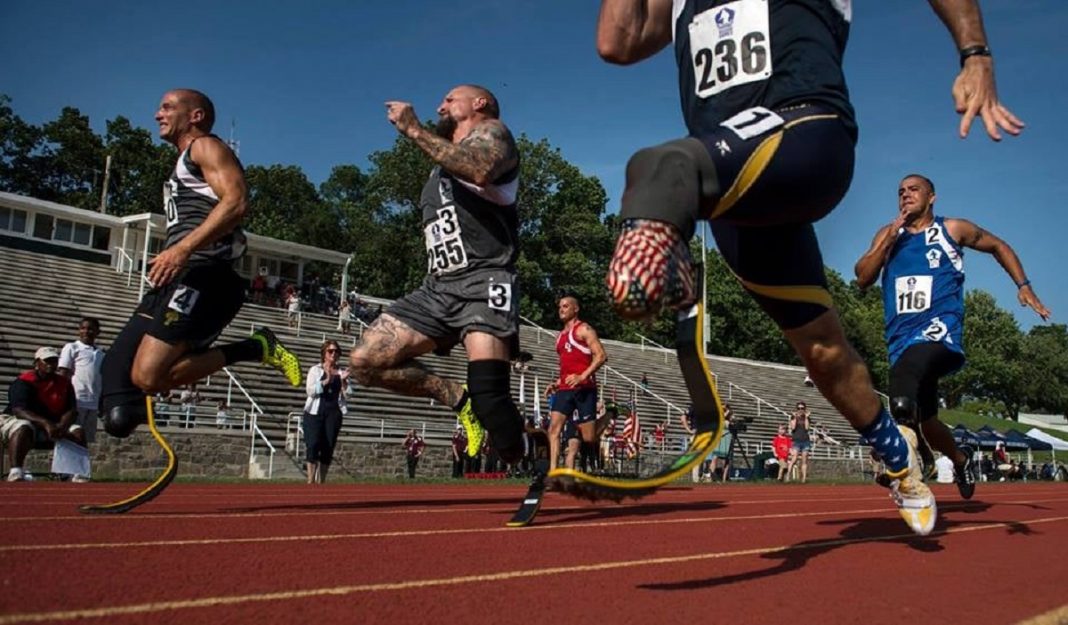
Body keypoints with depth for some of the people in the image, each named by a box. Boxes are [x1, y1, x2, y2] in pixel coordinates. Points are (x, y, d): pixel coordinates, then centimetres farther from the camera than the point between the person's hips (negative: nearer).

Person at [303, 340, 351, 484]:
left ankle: (321, 481, 7)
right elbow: (310, 390, -6)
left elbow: (347, 395, 8)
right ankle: (311, 480, -13)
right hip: (315, 412, -2)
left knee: (329, 447, 0)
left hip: (334, 413, 3)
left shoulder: (342, 372, 14)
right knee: (314, 444, -14)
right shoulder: (315, 370, 7)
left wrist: (344, 381, -9)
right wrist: (326, 381, -17)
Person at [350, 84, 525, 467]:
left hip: (483, 281, -8)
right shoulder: (443, 163, 32)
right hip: (438, 286, 8)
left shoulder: (491, 132, 7)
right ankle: (458, 400, 7)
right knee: (366, 361, -4)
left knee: (488, 394, -24)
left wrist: (414, 130, -15)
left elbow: (480, 169, -19)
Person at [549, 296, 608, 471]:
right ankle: (552, 471, -14)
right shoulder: (561, 335, 22)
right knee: (554, 427, -9)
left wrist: (582, 376, -22)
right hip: (564, 388, 7)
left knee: (588, 436, -5)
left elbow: (601, 356, -12)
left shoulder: (584, 330, -2)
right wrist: (558, 381, 16)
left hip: (583, 388, -7)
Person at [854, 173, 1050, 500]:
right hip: (901, 337, 4)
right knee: (927, 423, 14)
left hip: (940, 330, -4)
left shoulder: (953, 229, 7)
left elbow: (998, 246, 23)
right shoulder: (887, 234, 13)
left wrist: (1023, 286, 13)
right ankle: (961, 460, 42)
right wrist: (889, 239, -5)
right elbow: (862, 279, 2)